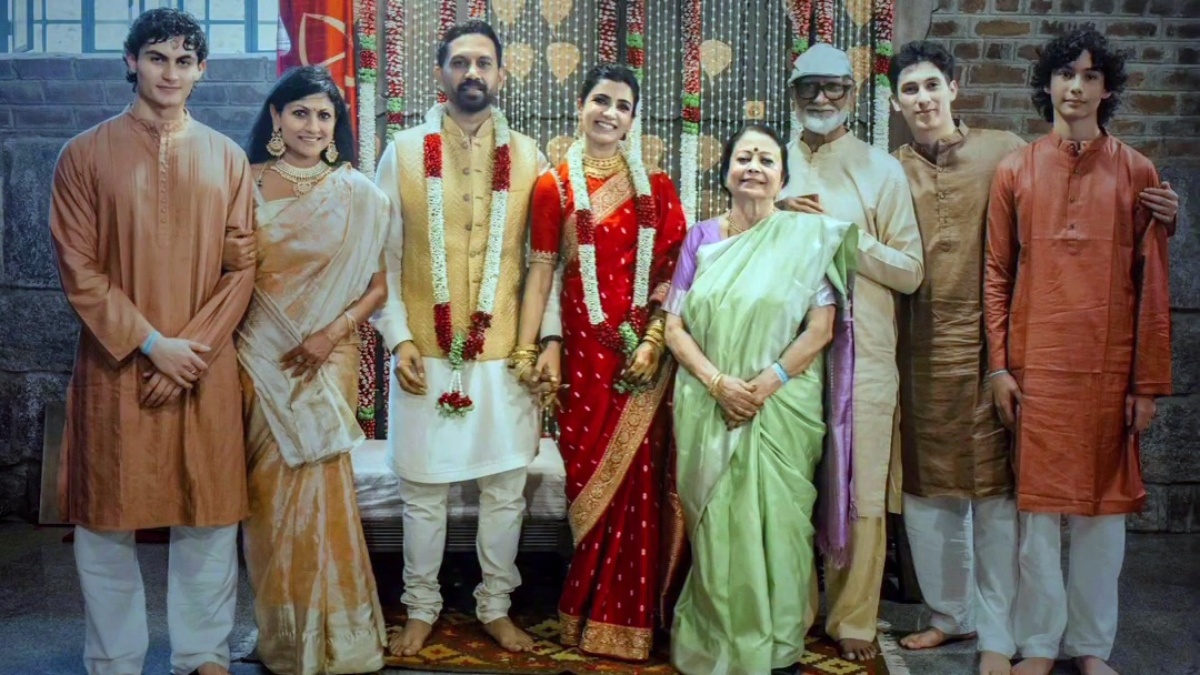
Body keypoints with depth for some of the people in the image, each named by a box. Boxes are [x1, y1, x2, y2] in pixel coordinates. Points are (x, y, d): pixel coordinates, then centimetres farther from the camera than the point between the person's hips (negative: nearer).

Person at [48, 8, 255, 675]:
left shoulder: (227, 158, 7)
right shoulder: (85, 155, 1)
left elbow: (241, 270, 3)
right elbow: (78, 269, -4)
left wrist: (193, 348, -8)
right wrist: (150, 342, -12)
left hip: (206, 368, 2)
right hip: (116, 367, -1)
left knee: (210, 515, 6)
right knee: (108, 518, 5)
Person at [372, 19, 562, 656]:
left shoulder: (528, 156, 5)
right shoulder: (403, 150, 2)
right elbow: (384, 254, 1)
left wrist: (550, 338, -2)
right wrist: (397, 336, -7)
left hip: (508, 351, 1)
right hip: (426, 351, -1)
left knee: (505, 488, 9)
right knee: (422, 490, 8)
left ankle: (495, 607, 27)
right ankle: (420, 609, 26)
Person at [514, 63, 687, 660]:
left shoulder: (655, 187, 7)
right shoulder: (553, 186, 5)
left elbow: (672, 273, 3)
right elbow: (541, 270, 1)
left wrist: (654, 342, -9)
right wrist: (526, 349, -5)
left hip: (644, 350, 1)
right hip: (584, 347, 0)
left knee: (636, 482, 0)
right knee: (588, 476, 3)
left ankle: (626, 618, 15)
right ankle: (587, 616, 20)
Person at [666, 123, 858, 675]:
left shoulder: (807, 236, 0)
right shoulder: (701, 238, 7)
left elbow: (822, 328, -5)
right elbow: (674, 325, 2)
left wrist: (763, 386, -14)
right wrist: (719, 383, -12)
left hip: (781, 407, -2)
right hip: (707, 410, 2)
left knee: (775, 521, 1)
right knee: (715, 523, 6)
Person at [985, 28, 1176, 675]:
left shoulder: (1137, 173, 4)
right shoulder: (1015, 171, 5)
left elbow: (1151, 284, 3)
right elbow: (997, 274, 4)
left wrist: (1148, 382, 0)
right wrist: (998, 365, -2)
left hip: (1109, 366, 0)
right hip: (1037, 363, 0)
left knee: (1104, 505, 7)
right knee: (1038, 503, 4)